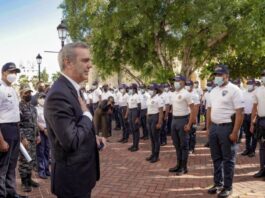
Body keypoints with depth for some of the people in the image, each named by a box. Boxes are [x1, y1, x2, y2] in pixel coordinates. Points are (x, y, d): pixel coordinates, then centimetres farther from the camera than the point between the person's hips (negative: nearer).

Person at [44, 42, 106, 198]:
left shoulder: (73, 89, 7)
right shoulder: (58, 95, -25)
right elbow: (71, 141, -30)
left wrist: (94, 138, 2)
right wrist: (87, 114, -17)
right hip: (72, 177, -9)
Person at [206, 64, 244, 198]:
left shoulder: (234, 90, -10)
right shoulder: (213, 91, 12)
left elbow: (240, 113, -14)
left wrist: (235, 132, -17)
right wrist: (208, 128, 13)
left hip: (227, 127, -7)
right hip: (214, 127, 7)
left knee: (228, 159, 5)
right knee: (216, 158, 15)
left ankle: (227, 187, 17)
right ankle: (218, 183, 28)